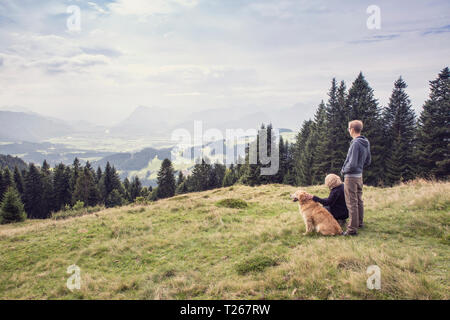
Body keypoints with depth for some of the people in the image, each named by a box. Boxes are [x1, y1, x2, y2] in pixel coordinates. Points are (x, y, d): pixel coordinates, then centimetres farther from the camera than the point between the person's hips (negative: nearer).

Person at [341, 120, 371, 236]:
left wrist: (344, 171, -8)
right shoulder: (366, 143, 6)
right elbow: (368, 161, 15)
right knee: (359, 200, 20)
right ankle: (360, 222, 33)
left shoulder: (355, 144, -22)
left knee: (352, 203, -3)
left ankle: (352, 228, 2)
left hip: (351, 176, -9)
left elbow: (352, 164, -24)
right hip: (360, 175, 9)